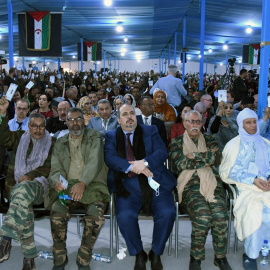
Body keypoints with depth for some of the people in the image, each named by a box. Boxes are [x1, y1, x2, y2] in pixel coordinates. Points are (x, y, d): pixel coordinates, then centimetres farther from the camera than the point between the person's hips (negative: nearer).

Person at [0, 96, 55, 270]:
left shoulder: (51, 142, 14)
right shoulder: (19, 138, 20)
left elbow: (49, 167, 3)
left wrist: (30, 175, -12)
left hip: (39, 184, -2)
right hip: (17, 184, 2)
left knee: (23, 190, -40)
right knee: (25, 210, -33)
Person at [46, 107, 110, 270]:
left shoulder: (94, 137, 10)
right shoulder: (60, 143, 20)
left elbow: (95, 162, -7)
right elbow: (56, 169, 11)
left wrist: (82, 183, -24)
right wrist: (57, 181, -15)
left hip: (91, 185, -2)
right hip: (67, 186, 2)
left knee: (96, 212, -32)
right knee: (57, 210, -29)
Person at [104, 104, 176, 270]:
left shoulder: (151, 131, 18)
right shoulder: (111, 136, 16)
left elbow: (162, 152, 3)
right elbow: (110, 158, -2)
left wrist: (144, 163, -16)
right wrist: (131, 167, -20)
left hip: (155, 183, 1)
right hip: (128, 187, 0)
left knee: (168, 212, -25)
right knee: (125, 216, -28)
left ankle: (156, 253, 2)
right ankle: (139, 254, 1)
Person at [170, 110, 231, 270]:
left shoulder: (209, 140, 22)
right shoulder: (177, 142, 15)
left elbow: (217, 157, 2)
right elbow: (180, 164, -2)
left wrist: (194, 156, -2)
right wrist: (207, 158, 1)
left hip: (212, 184, 2)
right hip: (190, 186, -2)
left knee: (220, 215, -27)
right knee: (203, 216, -31)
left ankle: (221, 257, -3)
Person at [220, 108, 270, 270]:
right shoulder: (233, 145, 9)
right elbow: (229, 171, 2)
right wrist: (253, 180, -10)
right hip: (245, 188, -3)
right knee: (255, 211, -32)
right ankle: (251, 255, -13)